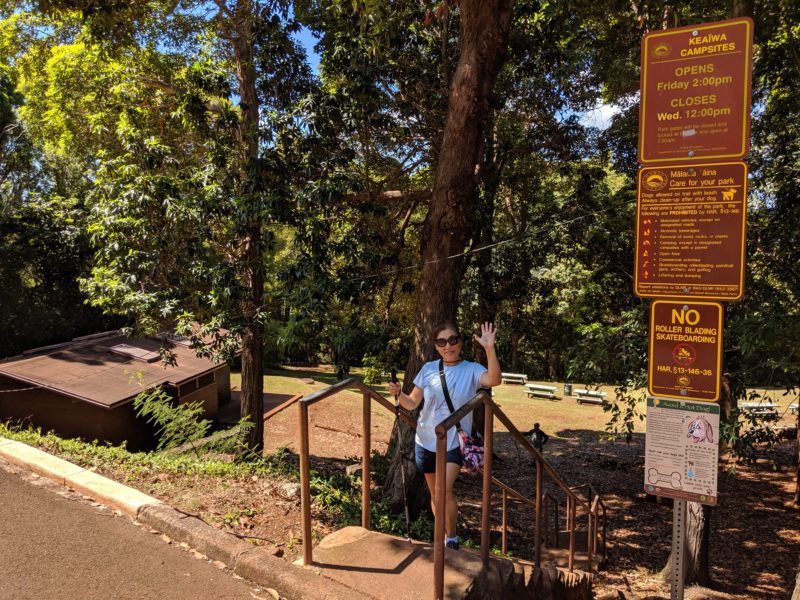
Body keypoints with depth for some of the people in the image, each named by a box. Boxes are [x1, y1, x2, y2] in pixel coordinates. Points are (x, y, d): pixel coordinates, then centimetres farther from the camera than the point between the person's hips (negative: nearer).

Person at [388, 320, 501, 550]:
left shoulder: (471, 370, -10)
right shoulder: (428, 369, -2)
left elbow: (493, 380, -32)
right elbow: (412, 403, 4)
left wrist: (489, 349, -43)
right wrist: (398, 394, -17)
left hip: (454, 443, -3)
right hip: (426, 442, 4)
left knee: (445, 491, -20)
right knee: (435, 494, 15)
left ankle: (452, 538, 4)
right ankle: (443, 537, 37)